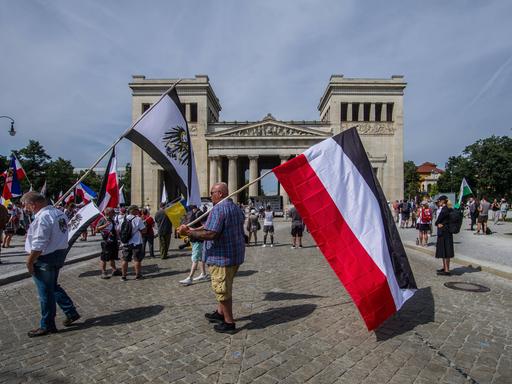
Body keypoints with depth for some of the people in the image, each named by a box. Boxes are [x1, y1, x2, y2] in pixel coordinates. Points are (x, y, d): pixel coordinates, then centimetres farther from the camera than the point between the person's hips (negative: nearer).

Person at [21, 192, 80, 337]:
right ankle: (71, 313, 27)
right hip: (59, 254, 9)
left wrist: (29, 262, -12)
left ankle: (47, 326, 20)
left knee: (46, 293, 6)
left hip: (45, 259, -9)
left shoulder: (42, 217, -22)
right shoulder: (60, 213, 6)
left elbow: (38, 245, -23)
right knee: (53, 287, 23)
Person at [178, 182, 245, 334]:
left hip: (222, 256, -10)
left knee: (222, 288, 3)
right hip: (236, 254, 10)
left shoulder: (218, 208, -18)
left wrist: (189, 232, -19)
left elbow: (211, 234, -27)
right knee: (224, 287, 23)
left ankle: (229, 323, 14)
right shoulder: (236, 208, 13)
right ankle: (220, 313, 38)